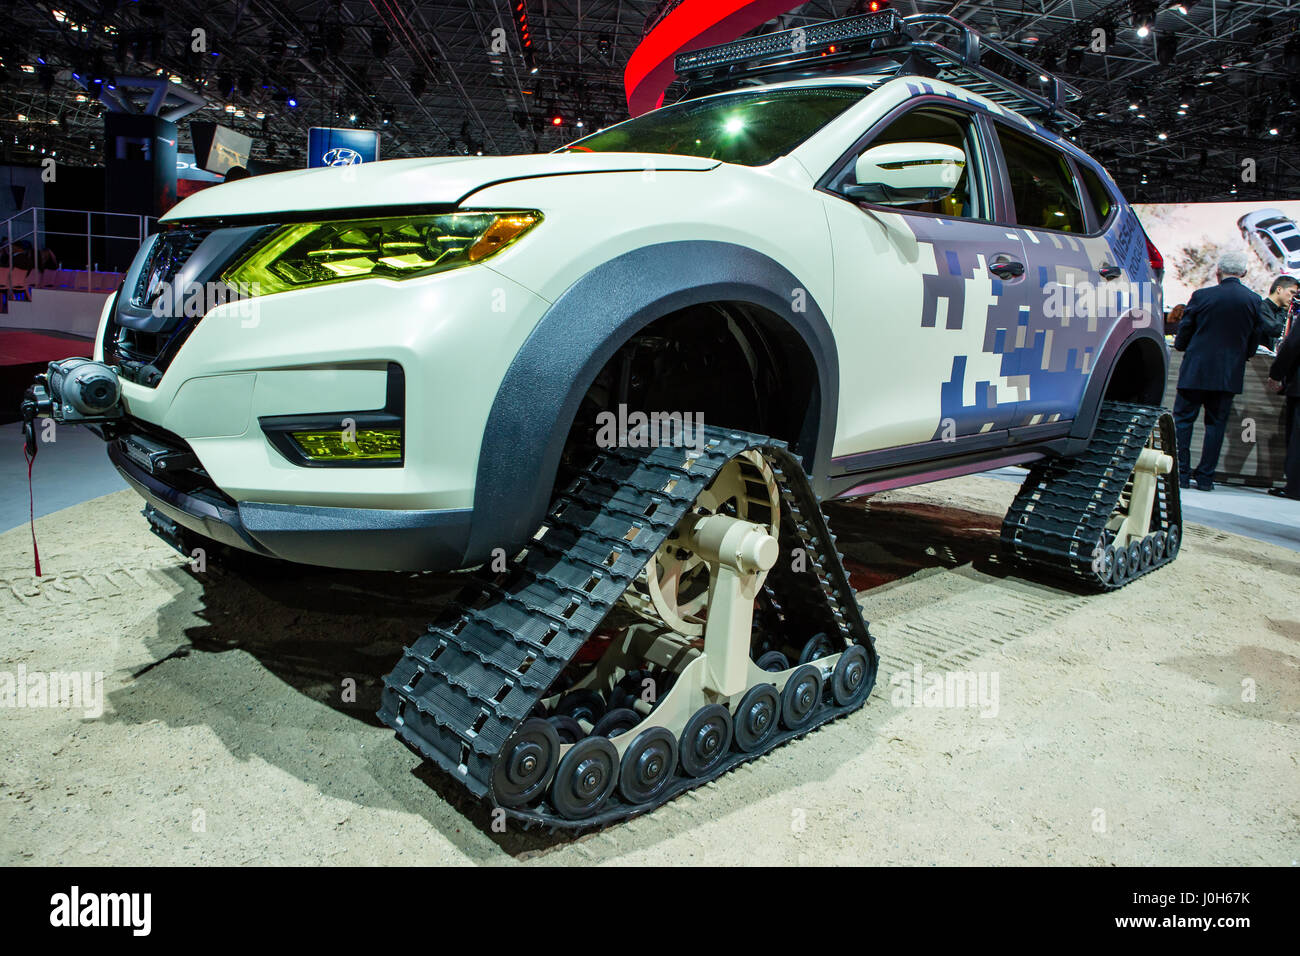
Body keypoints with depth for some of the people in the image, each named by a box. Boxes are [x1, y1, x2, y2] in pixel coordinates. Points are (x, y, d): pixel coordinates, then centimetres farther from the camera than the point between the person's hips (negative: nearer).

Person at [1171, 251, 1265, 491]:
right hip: (1230, 373, 3)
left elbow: (1183, 333, -1)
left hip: (1196, 370, -3)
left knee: (1183, 419, 7)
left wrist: (1180, 344, 21)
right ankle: (1205, 477, 9)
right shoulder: (1254, 300, 0)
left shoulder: (1201, 296, -8)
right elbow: (1254, 341, 8)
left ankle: (1181, 473, 5)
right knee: (1216, 424, 8)